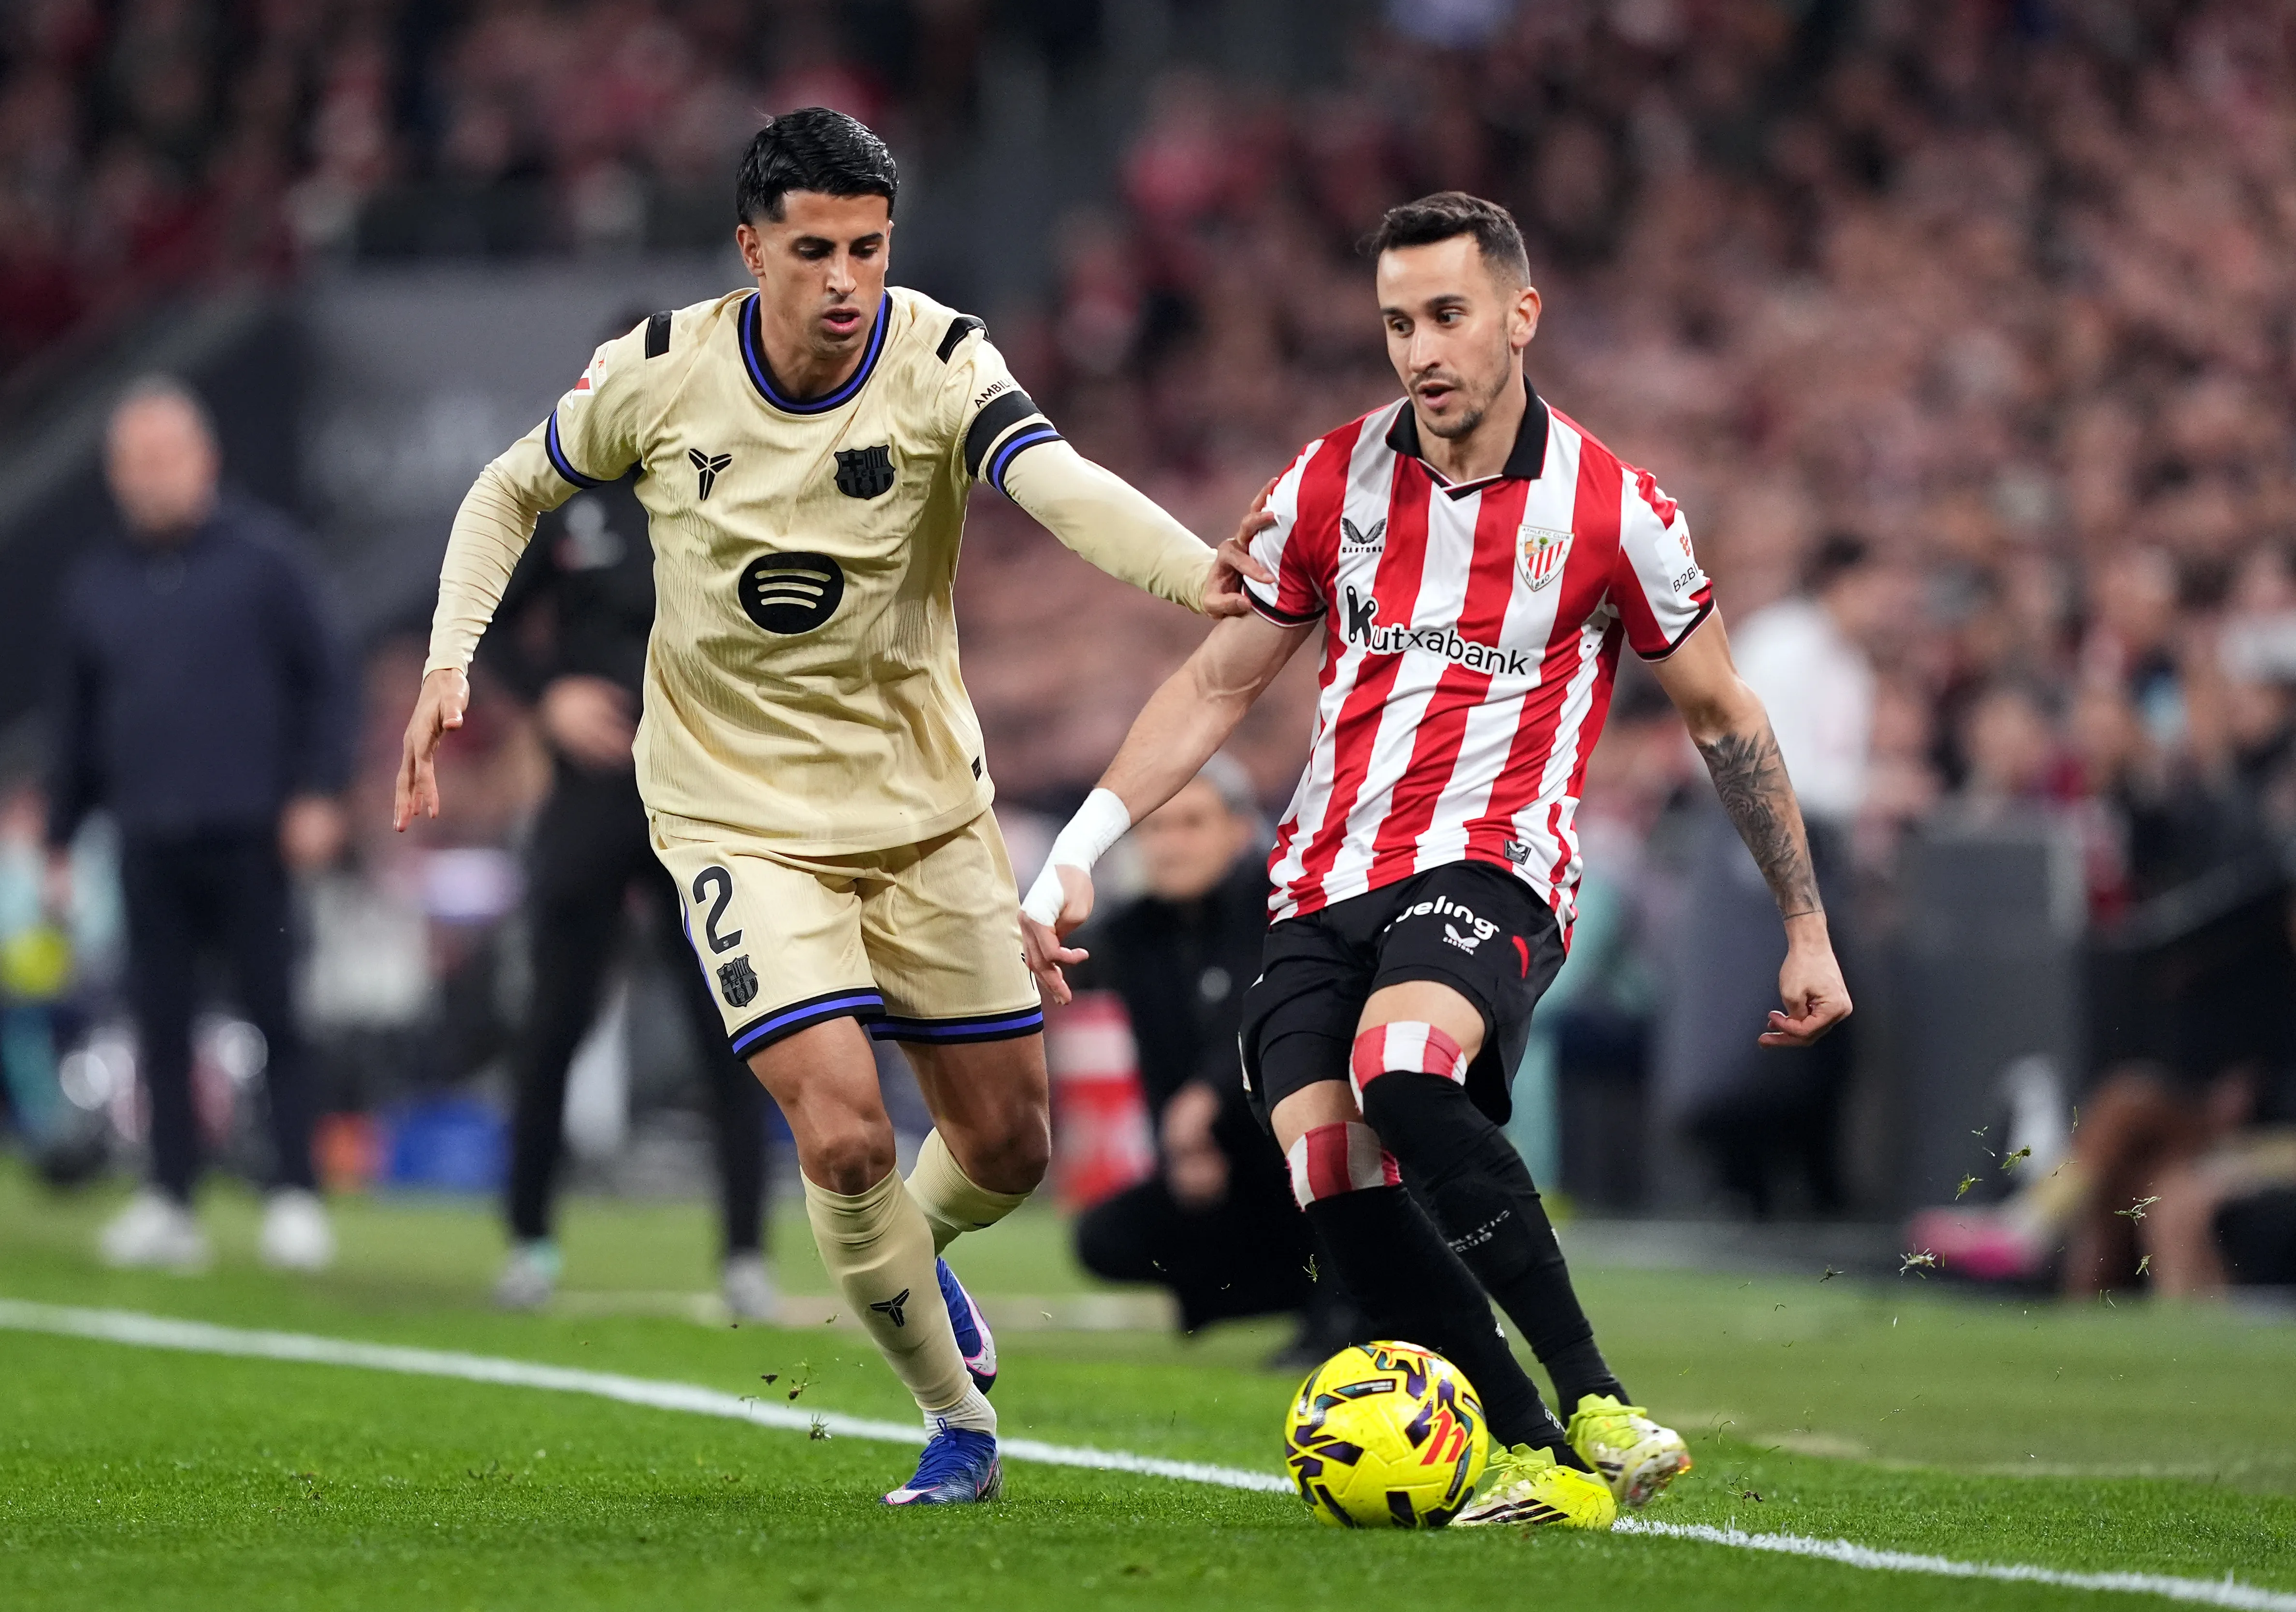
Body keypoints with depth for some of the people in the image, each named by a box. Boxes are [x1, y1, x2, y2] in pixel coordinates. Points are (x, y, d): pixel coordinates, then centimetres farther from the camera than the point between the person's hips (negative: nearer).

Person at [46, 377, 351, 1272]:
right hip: (148, 844, 4)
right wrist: (59, 842, 15)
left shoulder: (261, 556, 2)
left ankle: (296, 1197, -1)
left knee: (274, 1016, -3)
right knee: (161, 1023, 3)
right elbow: (74, 723, 17)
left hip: (249, 836, -4)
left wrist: (318, 792, -8)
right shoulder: (94, 587, 12)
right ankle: (169, 1200, 7)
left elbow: (323, 681, 1)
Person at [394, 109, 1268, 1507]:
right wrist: (450, 661, -6)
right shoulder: (658, 374, -12)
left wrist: (1197, 572, -55)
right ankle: (959, 1422, 6)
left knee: (1008, 1144, 7)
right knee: (844, 1134, -17)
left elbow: (1061, 485, -35)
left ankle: (911, 1258, 44)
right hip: (736, 807, -2)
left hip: (925, 804, 2)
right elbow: (513, 490, 7)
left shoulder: (939, 364, -16)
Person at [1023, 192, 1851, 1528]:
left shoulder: (1608, 507, 0)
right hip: (1322, 887, 4)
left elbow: (1723, 717, 11)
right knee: (1329, 1171, -21)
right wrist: (1079, 852, 8)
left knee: (1401, 1071, -36)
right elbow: (1218, 683, 17)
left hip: (1488, 865, -4)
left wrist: (1807, 929, 14)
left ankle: (1595, 1408, -28)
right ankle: (1543, 1461, -15)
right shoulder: (1332, 482, 9)